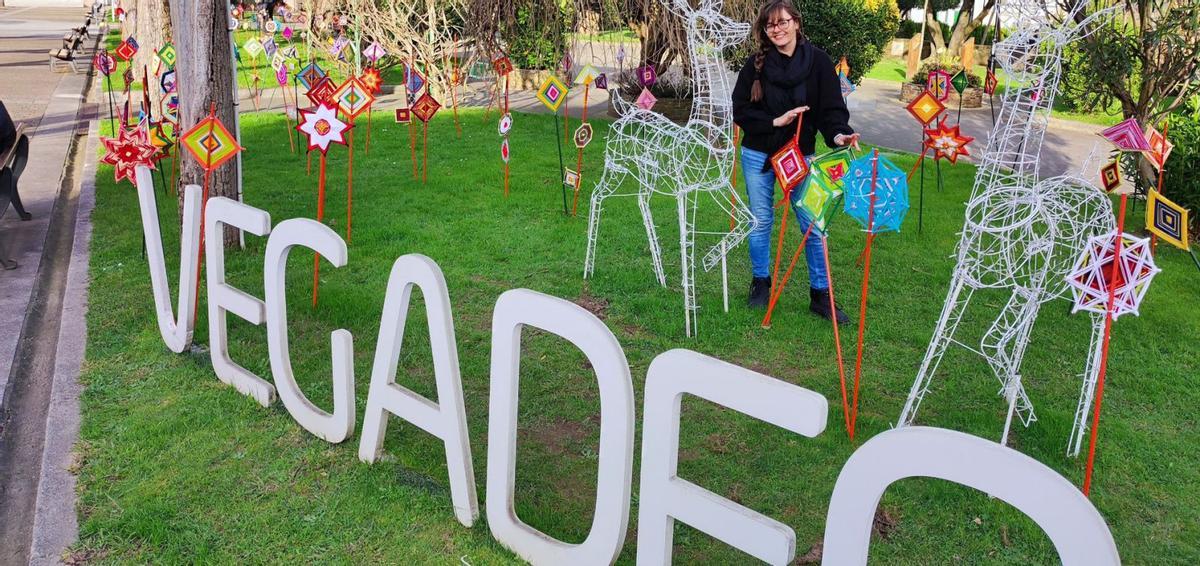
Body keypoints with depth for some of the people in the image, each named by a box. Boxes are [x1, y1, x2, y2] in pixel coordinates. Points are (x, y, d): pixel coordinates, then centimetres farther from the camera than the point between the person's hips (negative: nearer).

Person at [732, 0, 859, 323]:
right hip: (758, 156, 1)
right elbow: (739, 111, -5)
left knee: (812, 223, 0)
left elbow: (831, 108, -11)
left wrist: (838, 134, -31)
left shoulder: (818, 62, -7)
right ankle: (760, 282, 30)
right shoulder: (756, 64, -5)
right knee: (760, 221, 11)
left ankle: (820, 295, 11)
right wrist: (774, 121, -18)